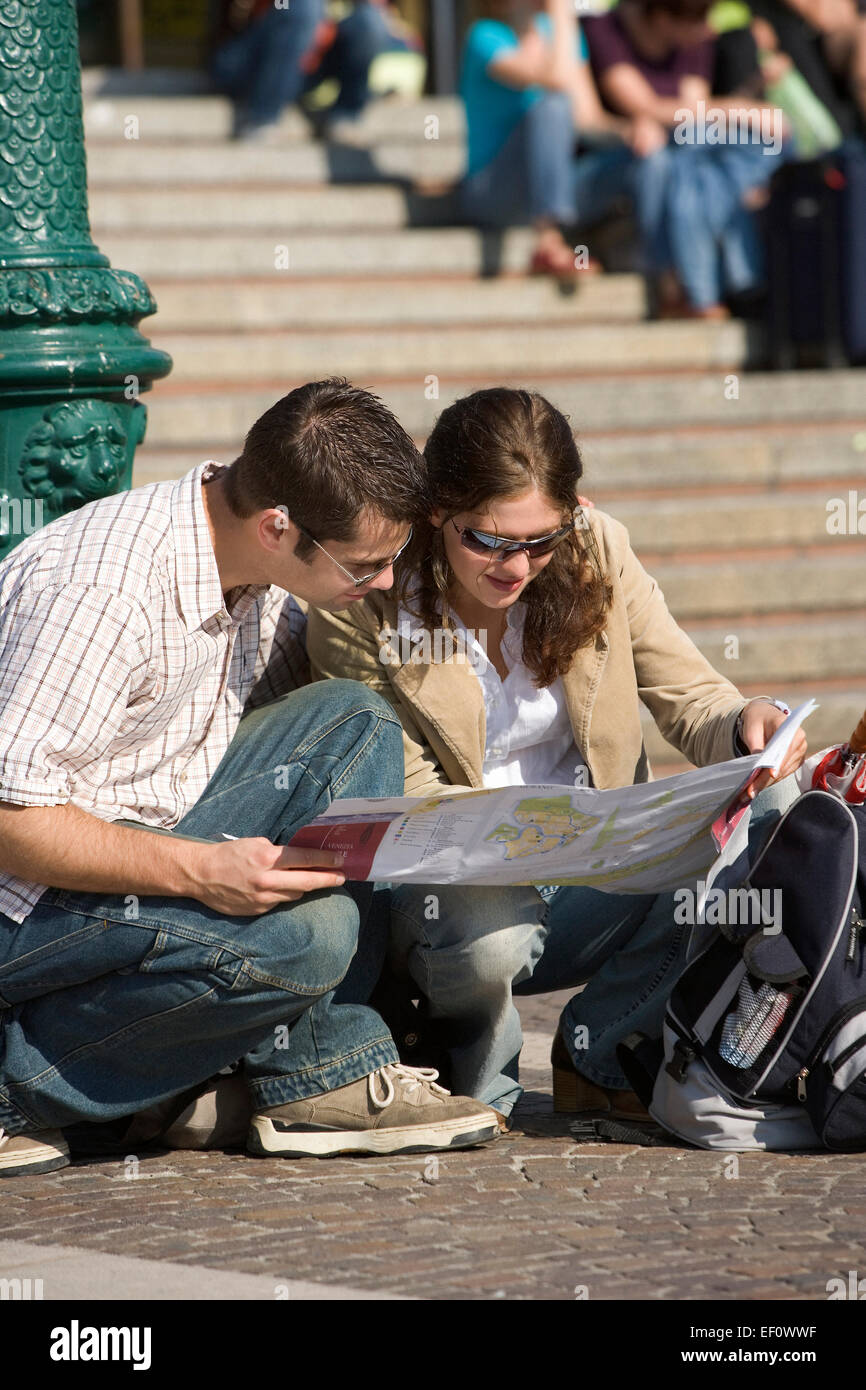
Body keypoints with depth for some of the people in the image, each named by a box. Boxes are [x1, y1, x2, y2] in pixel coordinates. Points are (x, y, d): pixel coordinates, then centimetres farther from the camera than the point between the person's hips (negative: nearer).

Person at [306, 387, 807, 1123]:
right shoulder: (364, 611, -13)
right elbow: (408, 807, -12)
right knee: (484, 924, -40)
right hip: (451, 884, -4)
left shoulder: (598, 554, -3)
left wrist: (744, 723, -23)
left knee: (764, 808, -21)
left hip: (596, 882, 4)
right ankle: (474, 1083, -1)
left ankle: (598, 1053, -3)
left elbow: (689, 694, 2)